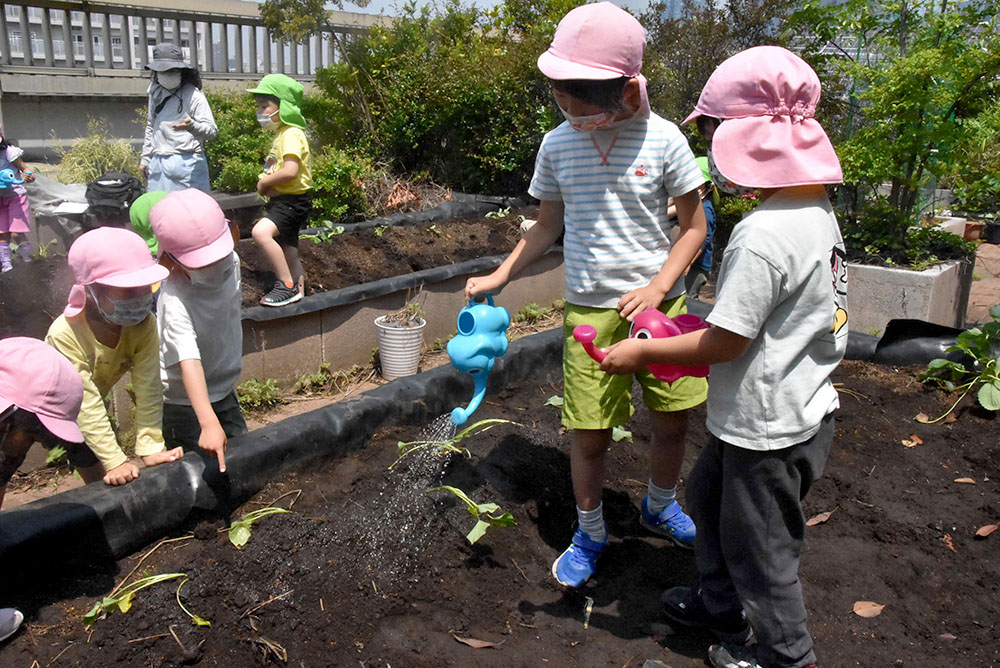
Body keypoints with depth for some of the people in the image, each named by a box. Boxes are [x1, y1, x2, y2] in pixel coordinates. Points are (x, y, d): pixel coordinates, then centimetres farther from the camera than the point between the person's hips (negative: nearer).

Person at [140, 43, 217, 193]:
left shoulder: (193, 95, -6)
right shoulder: (156, 92, 15)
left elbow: (212, 131, -12)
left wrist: (191, 126, -32)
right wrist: (145, 158, 25)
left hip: (186, 163, -6)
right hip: (158, 163, 7)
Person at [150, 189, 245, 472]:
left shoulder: (231, 261, -13)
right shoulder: (175, 301, -34)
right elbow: (188, 361, -44)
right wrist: (209, 423, -53)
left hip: (223, 392, 7)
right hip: (183, 402, -6)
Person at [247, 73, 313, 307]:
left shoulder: (292, 134, -15)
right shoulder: (282, 133, 16)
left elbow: (290, 171, -28)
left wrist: (264, 182, -15)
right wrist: (266, 184, 6)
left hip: (292, 200, -11)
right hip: (282, 200, 11)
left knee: (261, 232, -28)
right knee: (288, 253, 16)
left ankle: (287, 285, -21)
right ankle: (298, 289, 29)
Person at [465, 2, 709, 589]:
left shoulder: (663, 140, -8)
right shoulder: (558, 146, -1)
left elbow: (695, 227, -1)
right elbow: (547, 228, 11)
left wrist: (658, 288, -14)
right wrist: (499, 277, 2)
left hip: (660, 303, 0)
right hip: (590, 309, 1)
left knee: (673, 421, 11)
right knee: (589, 436, 3)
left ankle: (661, 507, 42)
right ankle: (591, 534, 29)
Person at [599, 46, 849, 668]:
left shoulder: (761, 235, -29)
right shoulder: (819, 211, 2)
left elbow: (724, 343, -25)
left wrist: (644, 351, -12)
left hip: (769, 426, -9)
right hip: (805, 404, 10)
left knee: (757, 540, 13)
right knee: (710, 494, 27)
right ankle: (723, 604, 47)